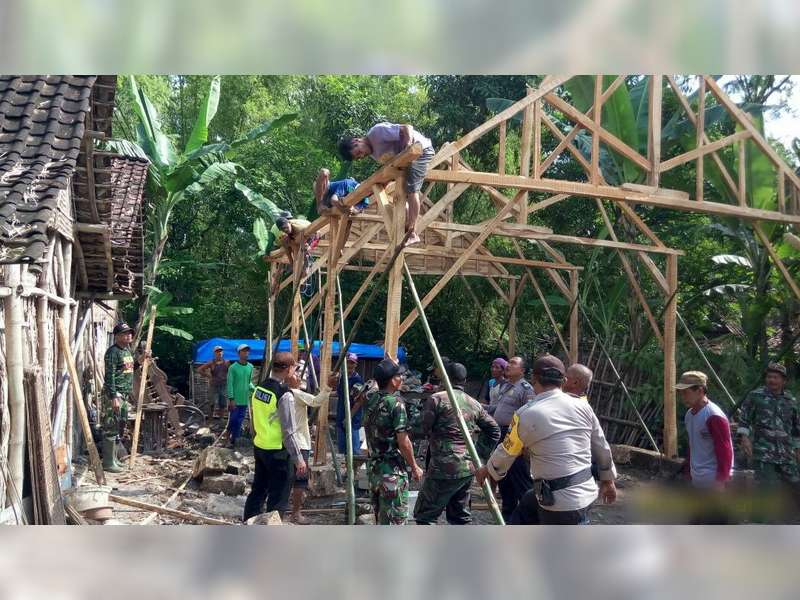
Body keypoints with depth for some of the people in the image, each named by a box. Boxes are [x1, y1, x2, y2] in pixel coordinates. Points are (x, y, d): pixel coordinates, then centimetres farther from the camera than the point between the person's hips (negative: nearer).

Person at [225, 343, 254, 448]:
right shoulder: (233, 367, -10)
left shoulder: (250, 367, 6)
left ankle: (233, 440, 18)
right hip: (235, 400, -5)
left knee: (239, 421, 8)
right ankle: (228, 434, 23)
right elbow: (230, 384, -11)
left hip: (244, 400, 5)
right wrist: (231, 399, -14)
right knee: (233, 420, 0)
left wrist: (253, 388, -4)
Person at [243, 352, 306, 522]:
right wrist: (299, 459, -13)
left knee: (257, 491, 19)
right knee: (277, 500, 3)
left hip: (259, 447, 8)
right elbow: (289, 432, -20)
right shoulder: (285, 395, -21)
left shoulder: (259, 388, 3)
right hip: (278, 452, -8)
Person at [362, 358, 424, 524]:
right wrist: (414, 467, -5)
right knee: (395, 519, -3)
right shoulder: (396, 402, -17)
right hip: (392, 470, -8)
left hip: (373, 467, 8)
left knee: (380, 517, 18)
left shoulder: (369, 399, 4)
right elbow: (403, 442, -17)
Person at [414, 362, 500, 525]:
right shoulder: (475, 404, 10)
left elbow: (422, 429, -8)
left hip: (444, 469, -6)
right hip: (469, 468, 6)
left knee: (425, 515, 2)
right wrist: (480, 453, 16)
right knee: (461, 516, 18)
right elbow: (494, 430, 15)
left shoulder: (437, 399, -8)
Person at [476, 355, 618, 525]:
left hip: (560, 502, -7)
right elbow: (602, 448, 12)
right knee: (523, 511, 26)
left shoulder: (526, 415, -12)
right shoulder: (583, 407, 2)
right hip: (585, 491, 7)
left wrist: (487, 470, 22)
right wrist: (608, 479, 29)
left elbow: (507, 452, 2)